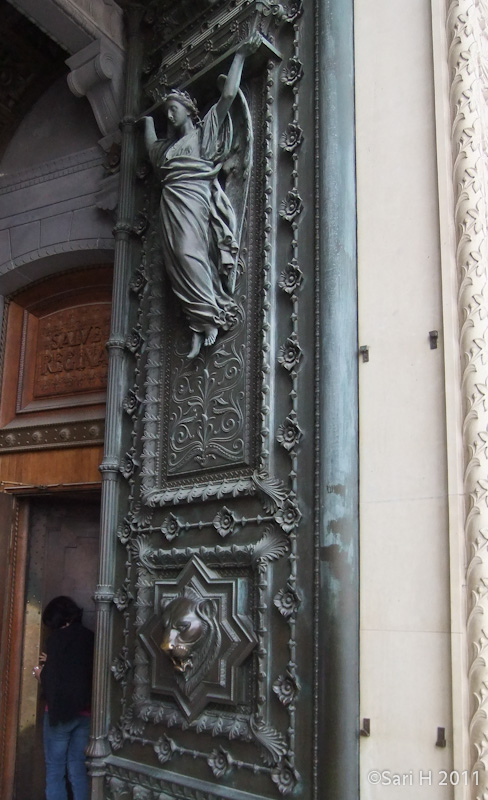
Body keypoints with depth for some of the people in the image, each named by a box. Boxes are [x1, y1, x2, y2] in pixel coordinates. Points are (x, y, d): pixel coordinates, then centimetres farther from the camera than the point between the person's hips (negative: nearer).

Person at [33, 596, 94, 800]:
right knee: (77, 768, 12)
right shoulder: (89, 637, 6)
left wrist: (40, 673, 5)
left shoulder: (58, 637, -10)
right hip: (84, 711, 5)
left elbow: (51, 680, -15)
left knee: (55, 770, 4)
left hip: (61, 710, -5)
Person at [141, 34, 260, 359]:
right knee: (177, 262, -9)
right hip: (171, 203, 6)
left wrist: (240, 56, 10)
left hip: (193, 198, -6)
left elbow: (228, 95, 6)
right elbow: (151, 145, 50)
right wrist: (148, 118, 62)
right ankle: (200, 326, -17)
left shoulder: (205, 131, 12)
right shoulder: (168, 145, 30)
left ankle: (208, 317, -26)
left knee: (189, 252, -24)